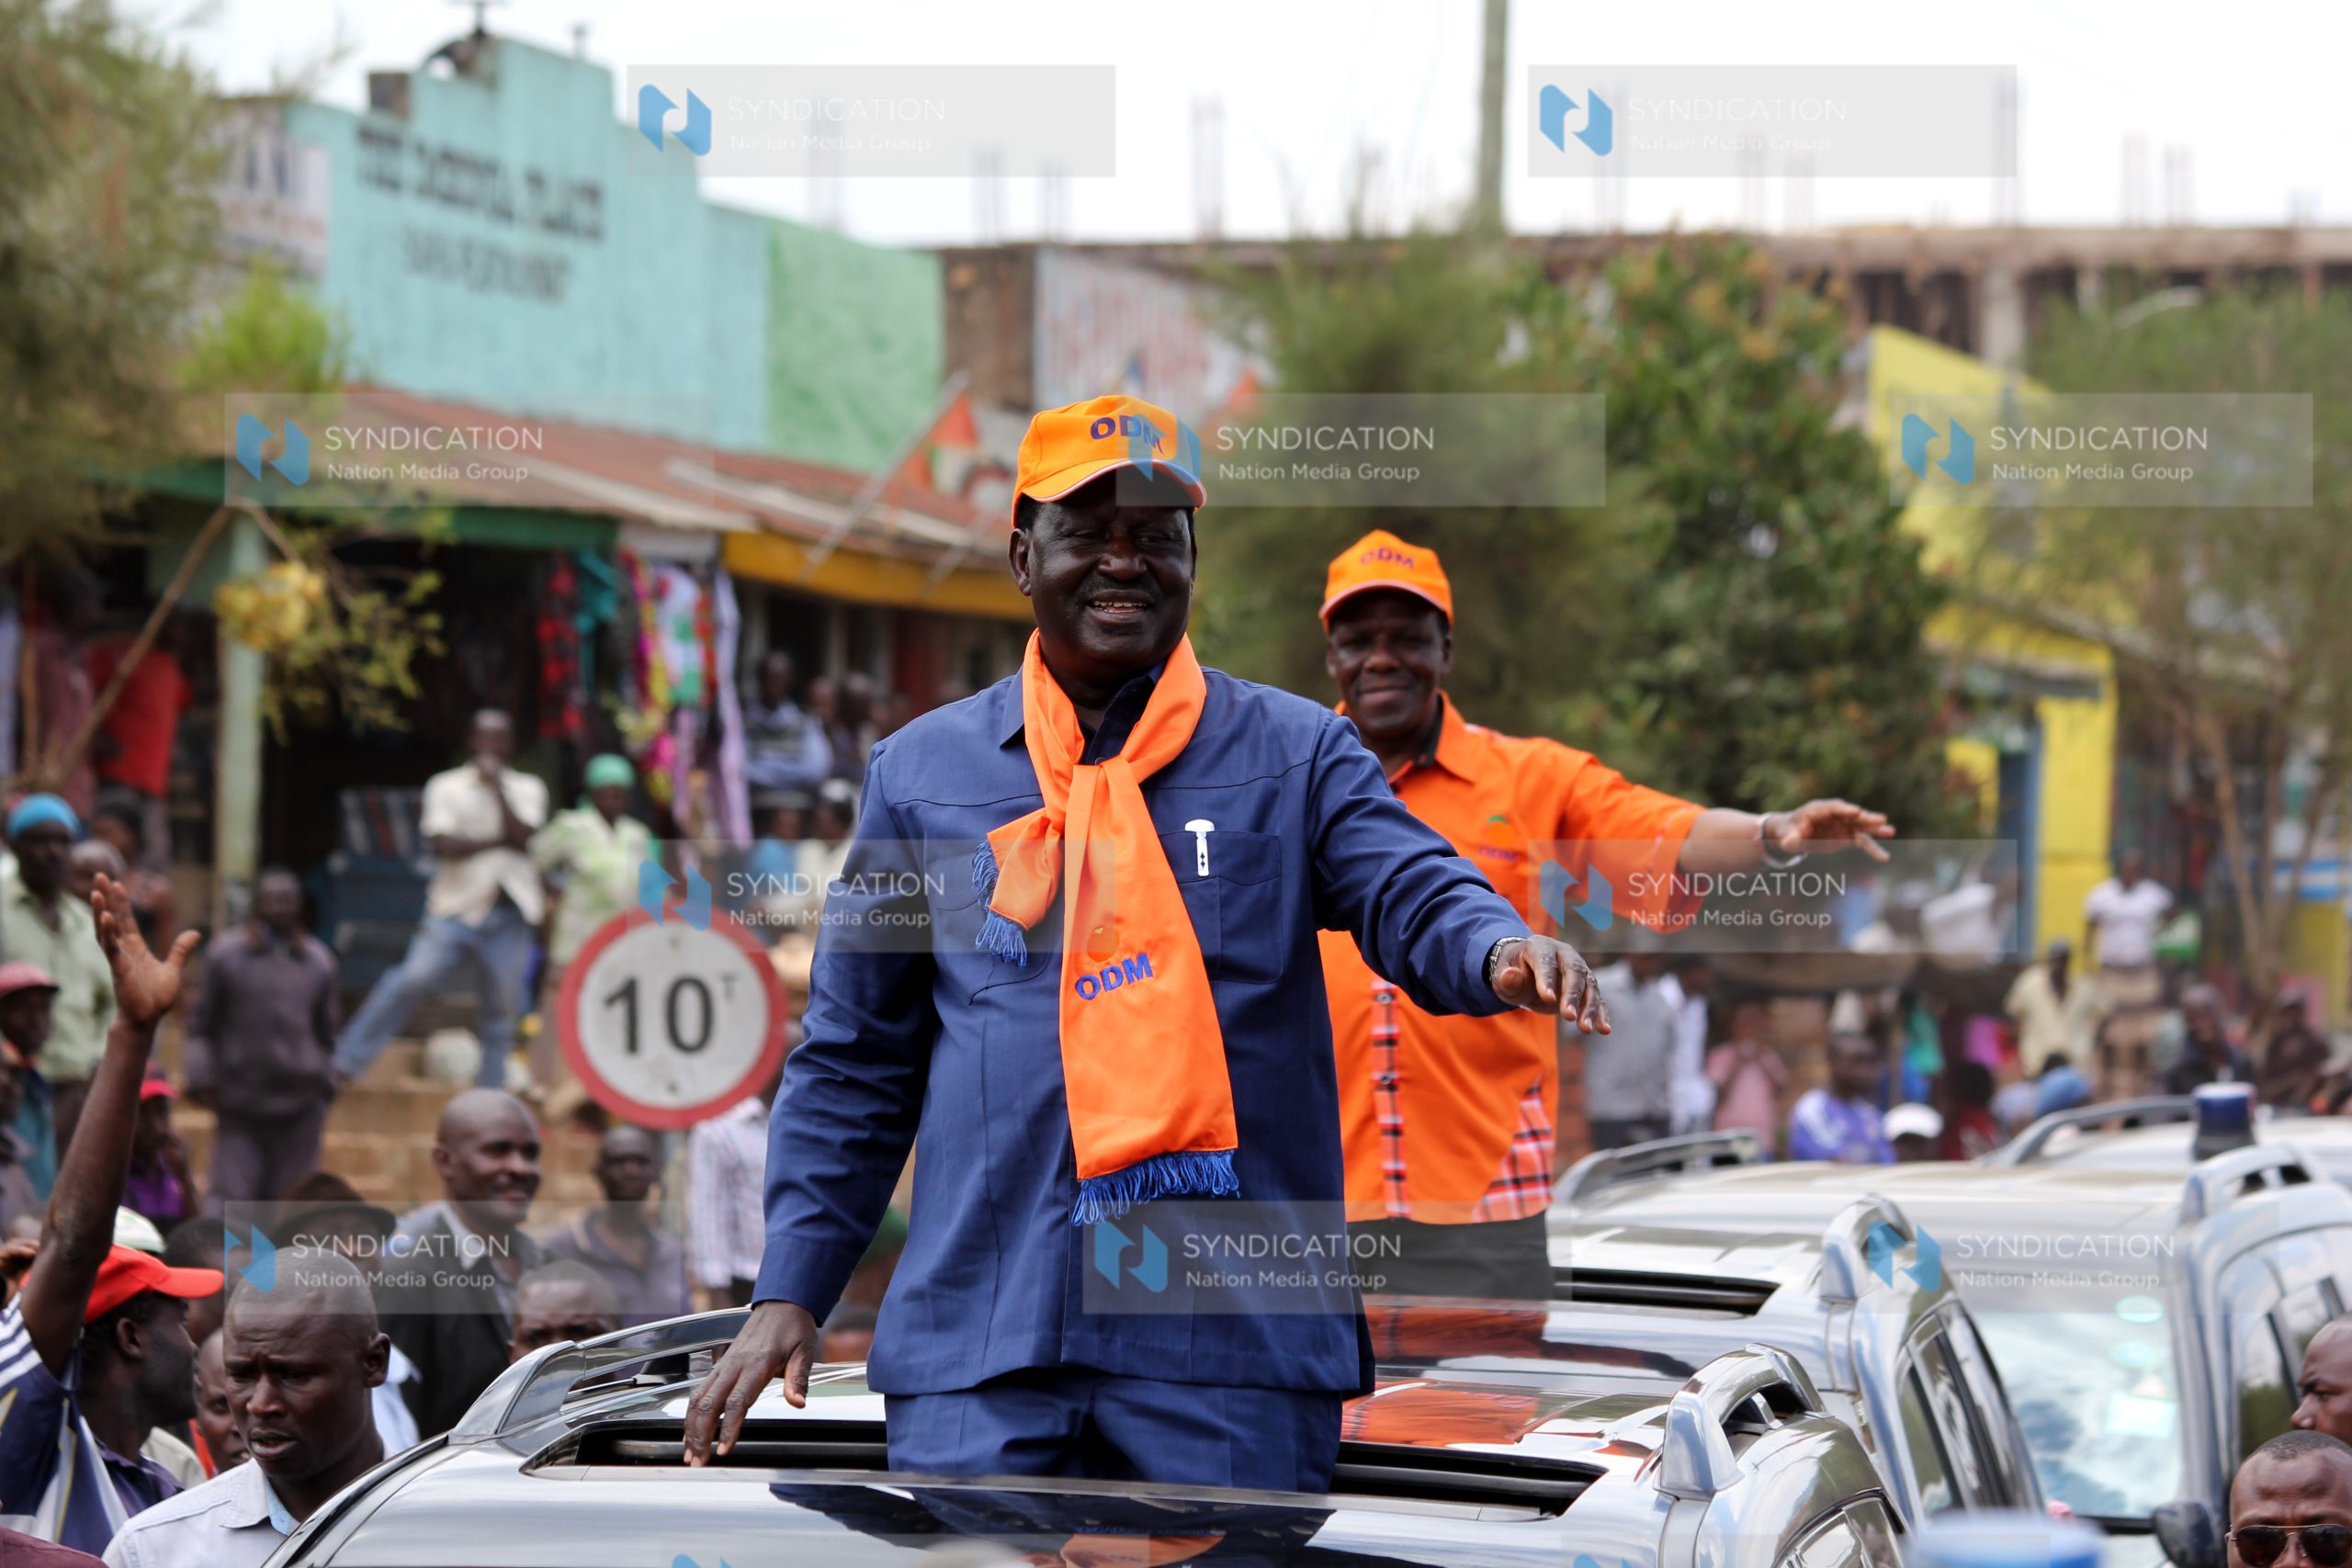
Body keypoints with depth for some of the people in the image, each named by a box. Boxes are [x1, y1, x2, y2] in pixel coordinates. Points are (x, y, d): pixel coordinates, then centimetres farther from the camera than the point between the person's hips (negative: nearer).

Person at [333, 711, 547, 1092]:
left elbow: (522, 836, -7)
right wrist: (498, 840, -6)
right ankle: (346, 1062, -11)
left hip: (509, 916, 2)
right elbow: (443, 843, -8)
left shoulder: (527, 789, 12)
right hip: (456, 907, -2)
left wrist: (496, 785, -9)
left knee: (502, 1010, 4)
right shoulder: (445, 786, 6)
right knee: (414, 978, -19)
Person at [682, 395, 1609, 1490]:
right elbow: (853, 1058, 15)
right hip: (976, 1334, 1)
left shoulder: (1295, 755, 11)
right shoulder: (920, 771, 14)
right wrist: (790, 1289, 8)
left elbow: (1416, 900, -3)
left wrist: (1500, 949, -28)